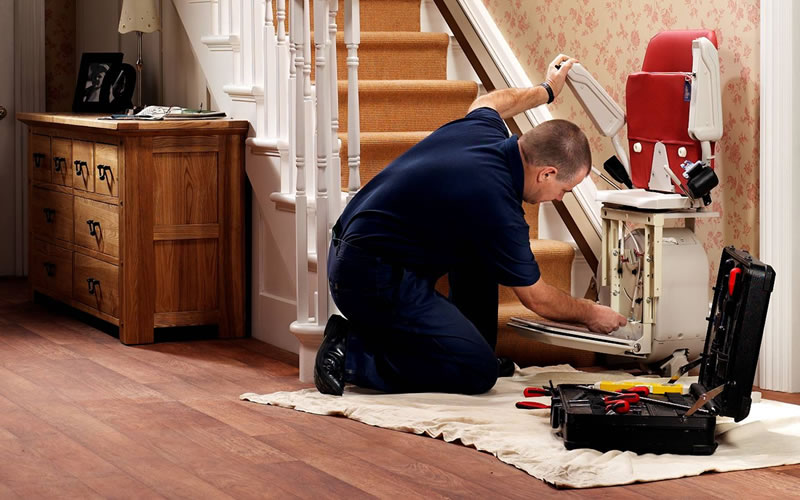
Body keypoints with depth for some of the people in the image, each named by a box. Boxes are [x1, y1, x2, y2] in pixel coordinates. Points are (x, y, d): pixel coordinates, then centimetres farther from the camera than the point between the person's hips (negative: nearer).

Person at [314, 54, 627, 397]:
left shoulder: (483, 130, 2)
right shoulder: (497, 209, -21)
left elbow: (486, 103, 32)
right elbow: (537, 299, -5)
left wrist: (546, 90, 47)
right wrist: (590, 314, 13)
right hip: (375, 282, -10)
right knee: (478, 374, -11)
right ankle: (353, 356, -6)